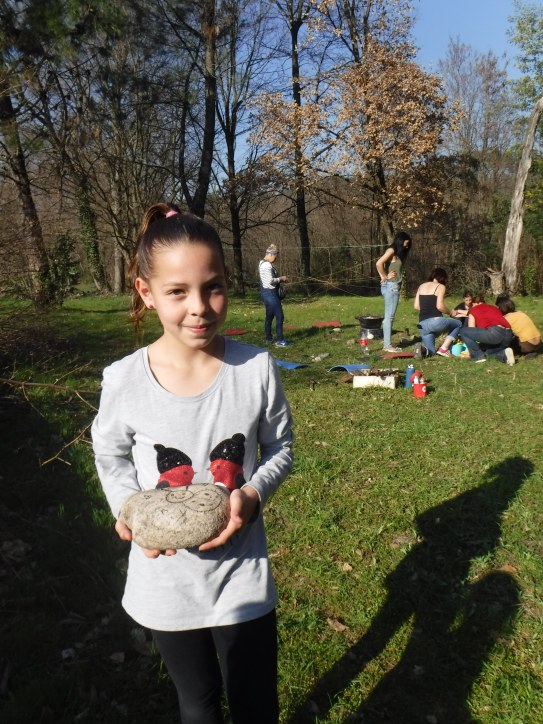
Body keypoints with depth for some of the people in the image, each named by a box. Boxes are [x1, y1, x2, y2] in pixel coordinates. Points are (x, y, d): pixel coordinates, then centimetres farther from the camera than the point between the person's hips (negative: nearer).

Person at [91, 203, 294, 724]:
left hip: (243, 578, -1)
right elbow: (110, 455, 2)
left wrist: (252, 494, -20)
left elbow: (279, 446, -2)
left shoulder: (256, 368, -18)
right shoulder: (124, 379, -17)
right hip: (165, 583, 1)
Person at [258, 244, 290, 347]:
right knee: (279, 316, -9)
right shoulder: (267, 265, -18)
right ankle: (279, 340, -8)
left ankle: (269, 338, 23)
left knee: (269, 316, 16)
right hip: (270, 293, -11)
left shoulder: (263, 263, 14)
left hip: (266, 292, 11)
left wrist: (280, 278, 11)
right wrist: (281, 278, -11)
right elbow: (270, 281, -24)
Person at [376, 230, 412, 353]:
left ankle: (387, 344, 14)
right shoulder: (392, 250, -10)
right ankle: (387, 345, -5)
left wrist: (383, 277, 2)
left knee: (389, 316, 10)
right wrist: (385, 276, -13)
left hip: (394, 286, 9)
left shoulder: (398, 253, 18)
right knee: (389, 316, -7)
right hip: (390, 286, -9)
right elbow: (379, 263, -23)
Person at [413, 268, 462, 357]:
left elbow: (416, 306, 13)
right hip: (435, 320, -6)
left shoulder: (421, 286, 18)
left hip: (422, 324, 6)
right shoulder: (441, 287, 2)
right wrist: (450, 312, 7)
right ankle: (443, 349, 6)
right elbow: (440, 306, -11)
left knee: (431, 351, 19)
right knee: (458, 324, 24)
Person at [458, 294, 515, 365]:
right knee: (486, 348, 33)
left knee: (462, 331, 10)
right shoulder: (494, 308, 32)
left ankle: (478, 356, 7)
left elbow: (471, 331, 17)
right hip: (509, 335, 6)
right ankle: (504, 354, 3)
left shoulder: (473, 310, 17)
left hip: (495, 332, -6)